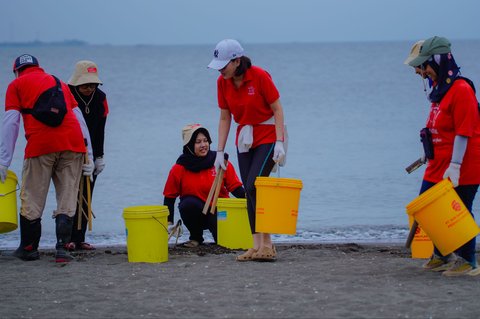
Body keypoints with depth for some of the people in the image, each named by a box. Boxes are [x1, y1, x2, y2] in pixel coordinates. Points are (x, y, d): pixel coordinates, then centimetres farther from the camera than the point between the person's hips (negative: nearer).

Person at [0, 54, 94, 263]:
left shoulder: (17, 85, 16)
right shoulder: (59, 83, 28)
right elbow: (79, 118, 20)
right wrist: (88, 154, 17)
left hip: (41, 144, -3)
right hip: (73, 143, 4)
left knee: (32, 199, 8)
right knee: (67, 201, 6)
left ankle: (29, 249, 17)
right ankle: (62, 248, -4)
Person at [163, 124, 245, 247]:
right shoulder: (179, 169, -5)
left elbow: (235, 187, -1)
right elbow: (169, 196, 2)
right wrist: (169, 221, -6)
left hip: (219, 211, 0)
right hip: (194, 211, 0)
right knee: (189, 204, -34)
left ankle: (215, 230, 14)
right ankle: (196, 237, -7)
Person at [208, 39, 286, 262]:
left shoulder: (259, 76, -19)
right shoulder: (222, 83, -3)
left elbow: (277, 109, -14)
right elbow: (225, 118, 5)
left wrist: (279, 142, -21)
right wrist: (220, 151, 2)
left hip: (267, 136, -6)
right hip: (244, 139, 6)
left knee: (253, 186, -17)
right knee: (249, 192, 2)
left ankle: (267, 245, -13)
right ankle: (258, 245, 7)